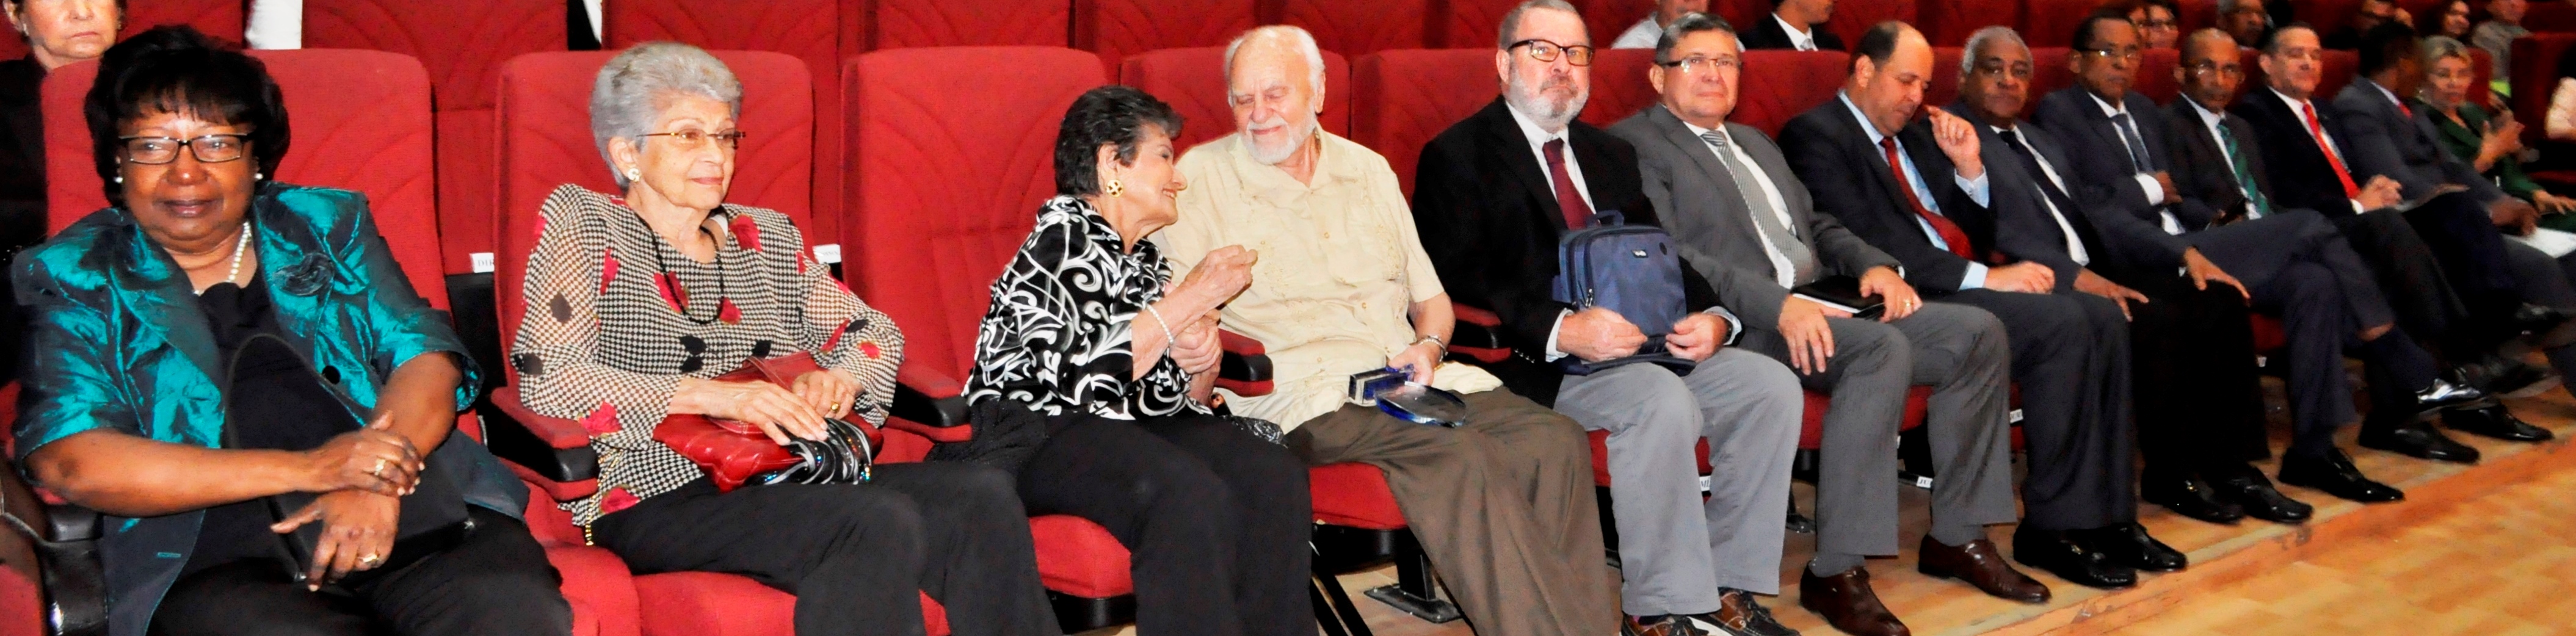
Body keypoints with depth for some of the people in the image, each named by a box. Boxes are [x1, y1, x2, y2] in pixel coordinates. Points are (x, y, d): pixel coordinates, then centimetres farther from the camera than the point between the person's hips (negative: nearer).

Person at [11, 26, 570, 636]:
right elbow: (65, 461, -3)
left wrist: (376, 483, -15)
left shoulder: (325, 225, 20)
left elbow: (427, 355, 8)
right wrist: (304, 468, -13)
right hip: (216, 558, -2)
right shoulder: (70, 279, 12)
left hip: (425, 516, 2)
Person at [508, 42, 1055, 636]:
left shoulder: (764, 236, 20)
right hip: (657, 500, -5)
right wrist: (710, 394, -17)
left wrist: (841, 378, -2)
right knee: (880, 525, -33)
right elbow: (546, 380, -8)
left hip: (786, 483, 6)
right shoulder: (581, 221, 5)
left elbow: (874, 330, 23)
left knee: (983, 495, -22)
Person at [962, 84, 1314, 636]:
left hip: (1125, 425, 8)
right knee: (1192, 496, -34)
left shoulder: (1144, 257, 18)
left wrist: (1203, 362, -3)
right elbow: (1079, 376, -20)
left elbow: (1184, 399, 21)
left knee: (1275, 475, -19)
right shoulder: (1063, 238, -6)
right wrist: (1191, 300, -14)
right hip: (1036, 431, -8)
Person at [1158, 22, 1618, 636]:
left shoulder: (1368, 169, 19)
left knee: (1555, 438, -21)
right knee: (1454, 455, -33)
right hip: (1299, 391, -5)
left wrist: (1428, 345, 1)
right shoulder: (1201, 177, 5)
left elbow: (1432, 298, 22)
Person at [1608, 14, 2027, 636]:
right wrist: (1777, 304, -26)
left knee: (1978, 333, -5)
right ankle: (1837, 569, -28)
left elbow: (1817, 223, 29)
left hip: (1822, 305, 9)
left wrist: (1874, 263, 6)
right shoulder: (1634, 146, -2)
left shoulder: (1755, 142, 26)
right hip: (1744, 326, -9)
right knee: (1884, 349, -32)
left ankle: (1958, 535, 3)